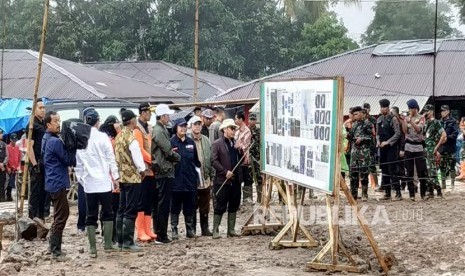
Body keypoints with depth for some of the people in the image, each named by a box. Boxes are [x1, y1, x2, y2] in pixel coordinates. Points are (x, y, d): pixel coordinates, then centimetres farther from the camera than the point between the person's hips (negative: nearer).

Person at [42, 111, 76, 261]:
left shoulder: (47, 139, 13)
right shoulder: (55, 141, -18)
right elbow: (69, 160, -15)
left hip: (54, 182, 10)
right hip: (58, 183, -10)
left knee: (61, 214, 18)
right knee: (61, 217, -6)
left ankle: (54, 247, 24)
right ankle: (56, 251, -4)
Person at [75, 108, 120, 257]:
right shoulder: (102, 137, -6)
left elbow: (77, 162, 5)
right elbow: (111, 158, -5)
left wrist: (80, 178, 16)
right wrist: (115, 177, 3)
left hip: (88, 183, 2)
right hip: (104, 181, -2)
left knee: (91, 216, 5)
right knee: (107, 213, 10)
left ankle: (92, 248, 3)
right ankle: (108, 243, 5)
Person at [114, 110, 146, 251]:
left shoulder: (119, 136, 9)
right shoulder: (130, 138, -17)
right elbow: (137, 156, -15)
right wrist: (142, 170, 1)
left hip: (122, 176, 9)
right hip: (132, 177, -9)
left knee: (122, 210, 13)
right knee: (131, 211, -4)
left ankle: (120, 240, 17)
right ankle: (127, 242, -3)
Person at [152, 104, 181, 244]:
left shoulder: (162, 130, 16)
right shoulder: (159, 131, -15)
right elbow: (168, 151, -17)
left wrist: (172, 153, 5)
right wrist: (177, 157, 0)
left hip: (164, 171, 10)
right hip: (164, 171, -10)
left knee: (163, 203, 13)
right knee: (163, 204, -6)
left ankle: (161, 234, 18)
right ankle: (161, 236, -2)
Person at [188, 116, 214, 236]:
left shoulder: (206, 141, 10)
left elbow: (211, 159, 12)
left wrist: (212, 176, 9)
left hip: (205, 180, 5)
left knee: (205, 207, 11)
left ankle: (205, 228, 20)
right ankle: (192, 229, 12)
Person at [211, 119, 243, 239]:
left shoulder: (236, 143, 14)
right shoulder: (217, 144, -4)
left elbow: (241, 159, 17)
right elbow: (214, 161, -11)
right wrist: (225, 172, -17)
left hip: (235, 180, 6)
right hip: (223, 180, -6)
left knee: (234, 205, 9)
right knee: (220, 206, -2)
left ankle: (231, 230, 17)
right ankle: (215, 230, 5)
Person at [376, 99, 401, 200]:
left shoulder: (393, 119, -7)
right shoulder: (379, 120, 12)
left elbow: (397, 133, -12)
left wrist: (387, 142, -16)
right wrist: (378, 141, 0)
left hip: (391, 148, -7)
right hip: (382, 148, 7)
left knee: (392, 170, -10)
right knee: (384, 170, 8)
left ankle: (398, 193, -8)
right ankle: (387, 193, 15)